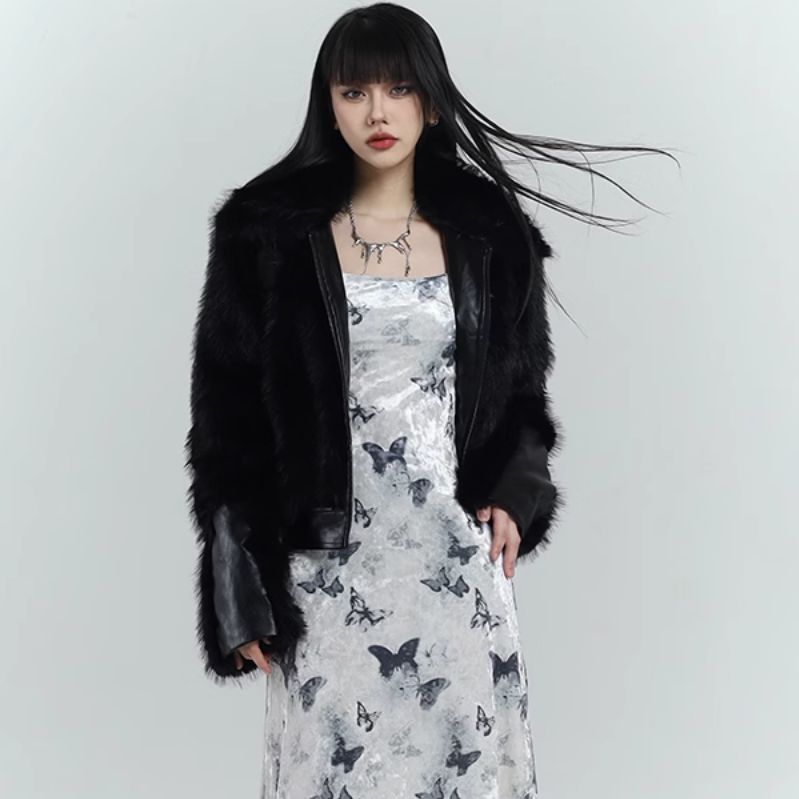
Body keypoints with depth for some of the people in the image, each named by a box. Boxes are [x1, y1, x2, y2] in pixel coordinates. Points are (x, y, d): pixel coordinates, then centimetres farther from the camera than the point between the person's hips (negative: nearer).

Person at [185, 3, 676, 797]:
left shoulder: (488, 231, 4)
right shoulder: (267, 233, -2)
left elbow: (521, 386, 14)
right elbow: (227, 414, -1)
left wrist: (512, 496, -4)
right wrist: (243, 593, -5)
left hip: (457, 554, 2)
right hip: (327, 560, -1)